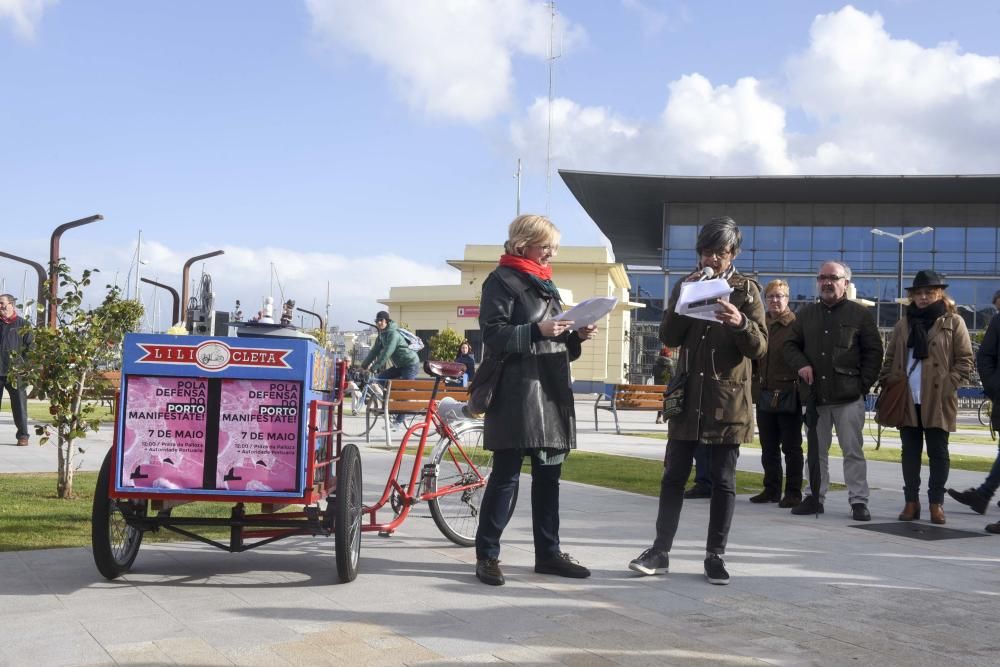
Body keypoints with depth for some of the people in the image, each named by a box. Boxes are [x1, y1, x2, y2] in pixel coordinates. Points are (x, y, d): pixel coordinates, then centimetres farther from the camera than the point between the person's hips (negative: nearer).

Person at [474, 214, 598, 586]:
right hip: (517, 393, -8)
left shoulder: (546, 284, 22)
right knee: (506, 474, -5)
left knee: (549, 475, 10)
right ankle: (487, 555, 3)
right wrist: (536, 331, -22)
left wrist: (577, 337, 5)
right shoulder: (502, 281, -3)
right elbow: (493, 336, -13)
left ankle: (548, 552, 18)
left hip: (551, 392, 8)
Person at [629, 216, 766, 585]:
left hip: (727, 400, -2)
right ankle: (660, 550, 13)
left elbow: (759, 347, -6)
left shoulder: (746, 290, 0)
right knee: (674, 475, 6)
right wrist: (683, 301, -12)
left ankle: (715, 556, 13)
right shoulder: (686, 285, 8)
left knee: (723, 481, 4)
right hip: (688, 397, 3)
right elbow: (668, 337, 1)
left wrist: (741, 323, -26)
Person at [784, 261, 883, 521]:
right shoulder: (805, 314, 13)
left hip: (849, 396, -3)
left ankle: (858, 500, 4)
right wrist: (801, 364, -4)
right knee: (816, 451, 10)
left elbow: (874, 351, 2)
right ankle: (815, 497, 18)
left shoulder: (860, 314, 2)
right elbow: (790, 345, 16)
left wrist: (864, 383, -6)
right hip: (814, 395, 4)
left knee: (853, 451, -1)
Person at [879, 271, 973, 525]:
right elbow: (890, 359, 15)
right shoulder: (903, 325, 14)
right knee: (910, 452, 7)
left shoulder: (953, 322, 2)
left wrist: (948, 385, -12)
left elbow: (965, 360, -1)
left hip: (938, 401, -3)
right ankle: (911, 502, 15)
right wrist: (887, 384, 1)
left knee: (938, 452, 3)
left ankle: (936, 503, 12)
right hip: (906, 400, 3)